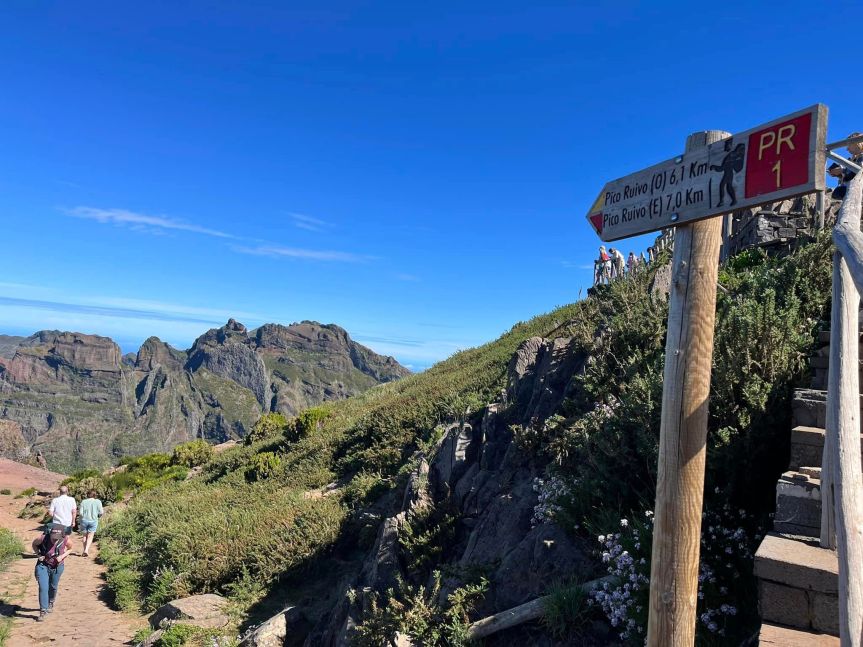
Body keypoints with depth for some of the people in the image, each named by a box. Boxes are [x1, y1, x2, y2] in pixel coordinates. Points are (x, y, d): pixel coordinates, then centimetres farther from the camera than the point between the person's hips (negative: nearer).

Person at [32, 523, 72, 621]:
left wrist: (62, 556, -19)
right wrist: (38, 555, -15)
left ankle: (50, 604, 46)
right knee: (43, 588, -11)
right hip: (43, 565, -1)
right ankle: (43, 611, 2)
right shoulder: (42, 538, -28)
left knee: (53, 587, 19)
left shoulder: (65, 540, -26)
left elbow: (70, 549, -3)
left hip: (57, 566, 1)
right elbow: (34, 544, -4)